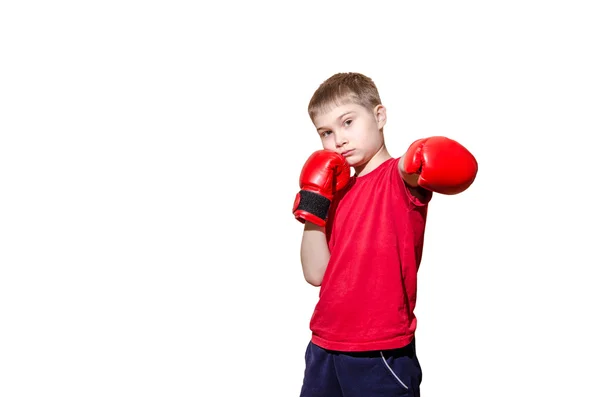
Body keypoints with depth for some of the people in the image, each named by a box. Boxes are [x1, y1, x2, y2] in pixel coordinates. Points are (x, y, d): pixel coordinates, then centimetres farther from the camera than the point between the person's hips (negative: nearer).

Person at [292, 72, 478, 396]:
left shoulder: (399, 177, -6)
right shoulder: (336, 191, 11)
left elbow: (411, 168, -32)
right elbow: (316, 274, 3)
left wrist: (419, 163, -53)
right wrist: (313, 206, -4)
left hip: (381, 351, -6)